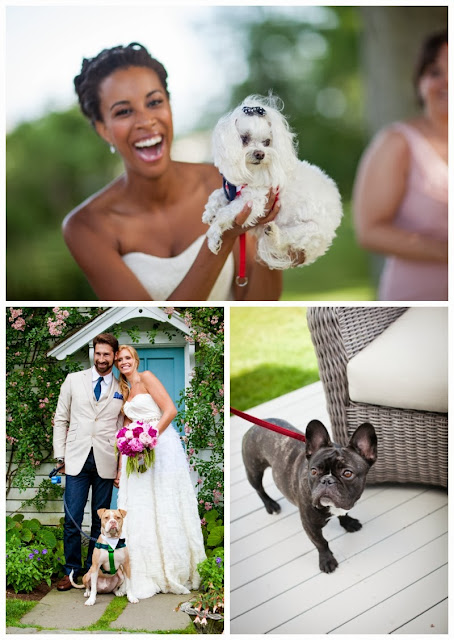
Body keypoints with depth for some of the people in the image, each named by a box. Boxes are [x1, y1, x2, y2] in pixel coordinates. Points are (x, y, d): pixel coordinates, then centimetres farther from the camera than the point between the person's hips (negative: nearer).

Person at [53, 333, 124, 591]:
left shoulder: (121, 390, 7)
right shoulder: (74, 380, 7)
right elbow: (61, 420, 8)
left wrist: (122, 467, 2)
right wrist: (60, 456, 1)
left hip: (106, 462, 0)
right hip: (77, 460, 0)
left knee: (100, 519, 6)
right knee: (72, 519, -3)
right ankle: (72, 571, 9)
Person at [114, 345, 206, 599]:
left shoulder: (146, 378, -3)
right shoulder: (126, 391, 18)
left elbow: (171, 410, -13)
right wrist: (121, 466, 10)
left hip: (160, 444, -7)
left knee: (165, 509, -3)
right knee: (141, 513, 4)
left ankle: (177, 573, 8)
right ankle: (150, 573, 10)